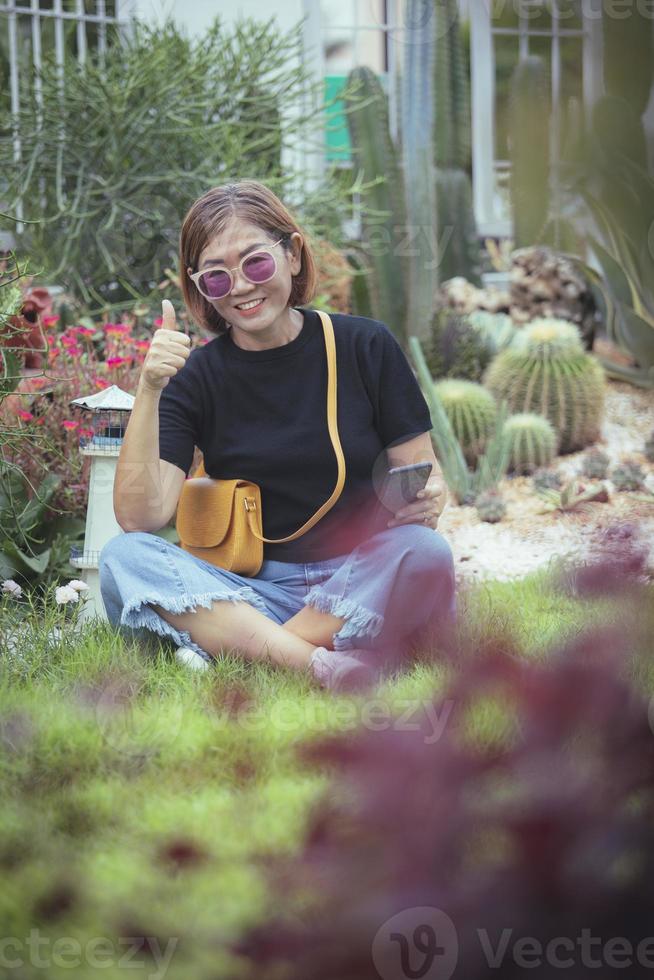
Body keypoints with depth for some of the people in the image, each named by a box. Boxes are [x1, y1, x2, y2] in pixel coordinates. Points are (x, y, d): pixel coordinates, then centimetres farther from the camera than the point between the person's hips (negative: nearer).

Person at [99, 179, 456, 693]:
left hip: (362, 585, -1)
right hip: (250, 595, 1)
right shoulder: (195, 377, 4)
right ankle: (319, 664, -39)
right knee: (123, 557, -24)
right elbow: (140, 517, -8)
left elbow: (425, 474, 6)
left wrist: (428, 501, -18)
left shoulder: (365, 346, 3)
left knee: (424, 552, -33)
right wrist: (149, 392, -18)